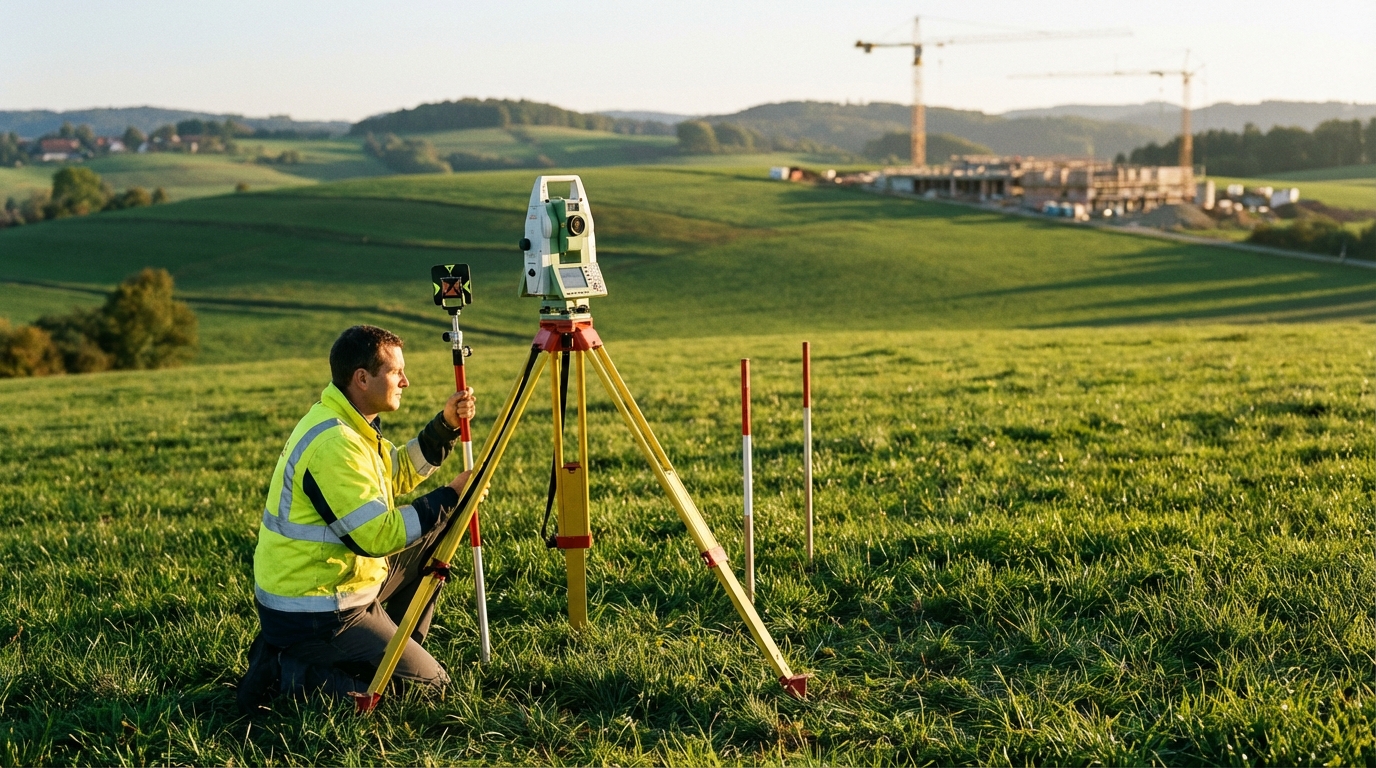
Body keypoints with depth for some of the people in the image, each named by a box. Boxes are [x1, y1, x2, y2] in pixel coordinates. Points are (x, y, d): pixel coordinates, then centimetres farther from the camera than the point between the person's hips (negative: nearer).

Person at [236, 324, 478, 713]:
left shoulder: (347, 421, 5)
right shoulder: (333, 444, -25)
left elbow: (399, 472, 17)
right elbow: (379, 536, -27)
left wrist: (446, 426, 4)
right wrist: (451, 496, -18)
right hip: (311, 617, -10)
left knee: (430, 537, 16)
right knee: (429, 682, -2)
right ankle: (287, 672, -5)